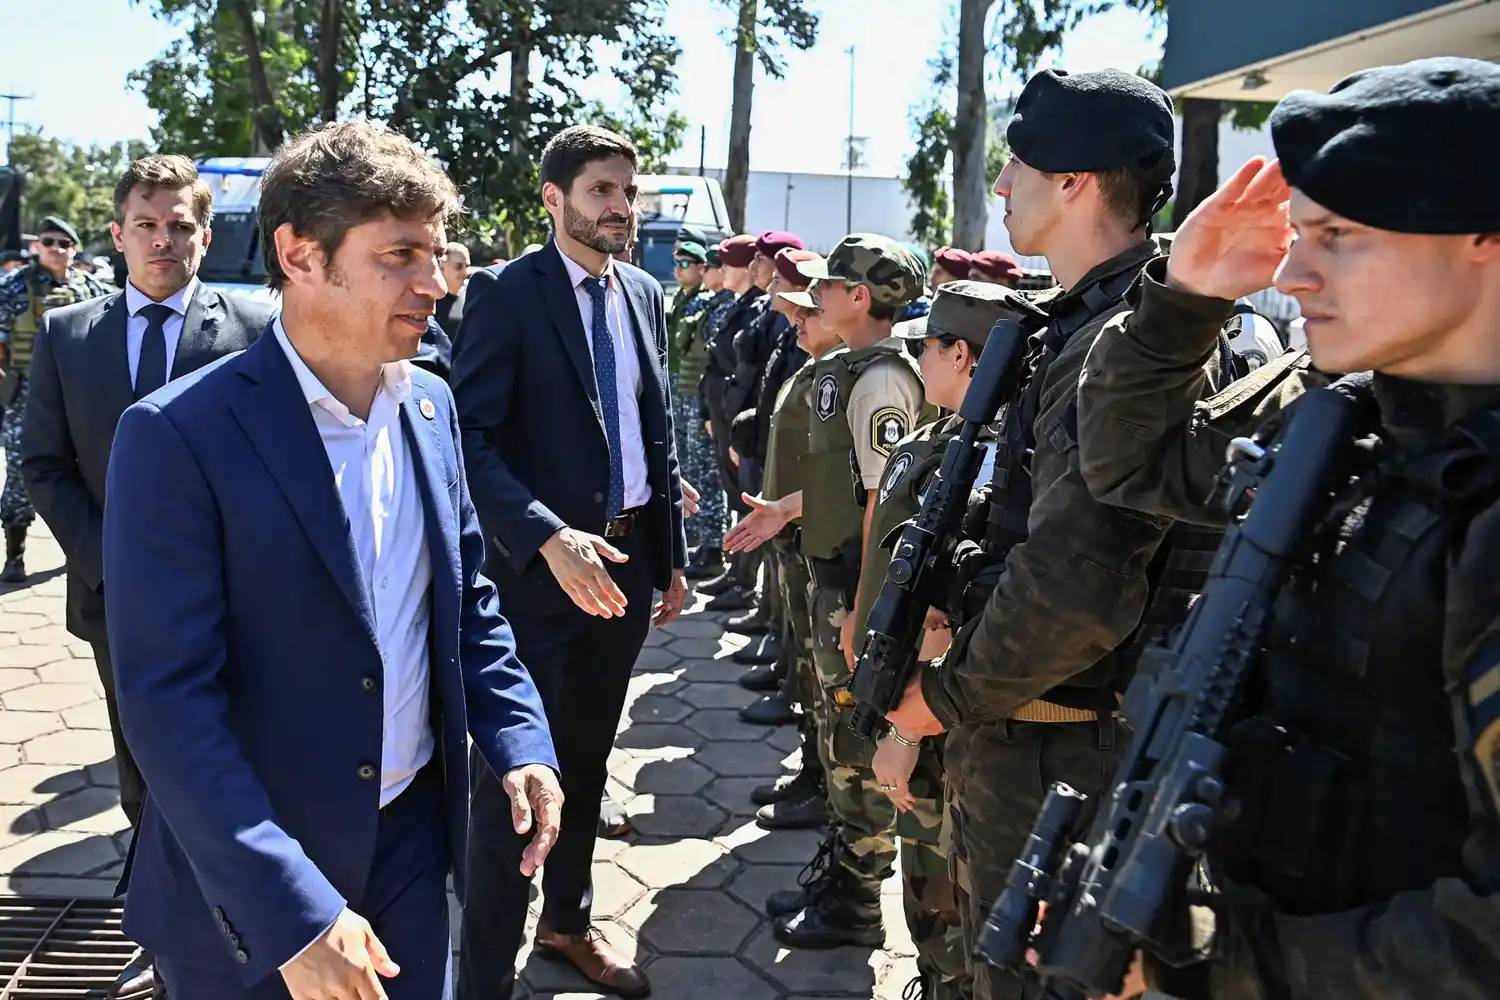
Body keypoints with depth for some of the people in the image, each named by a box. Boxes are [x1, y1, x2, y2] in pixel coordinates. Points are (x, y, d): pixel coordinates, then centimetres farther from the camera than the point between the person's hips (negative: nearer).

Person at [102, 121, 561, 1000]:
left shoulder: (430, 405, 1)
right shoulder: (180, 434, -18)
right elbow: (169, 697, -20)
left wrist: (520, 739, -4)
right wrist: (293, 912, -23)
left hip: (415, 832, 5)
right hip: (248, 893, -5)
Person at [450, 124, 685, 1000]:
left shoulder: (646, 296, 10)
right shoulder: (506, 294, -10)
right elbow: (472, 437, -17)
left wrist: (672, 556, 12)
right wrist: (548, 539, -28)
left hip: (624, 565, 6)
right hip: (539, 566, -6)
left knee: (586, 762, 20)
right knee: (514, 775, 3)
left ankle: (569, 922, 38)